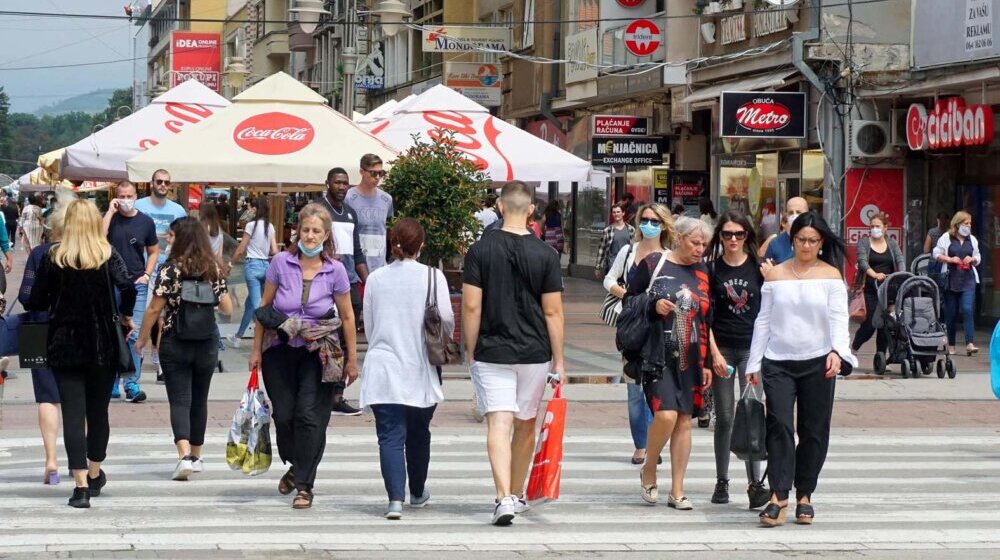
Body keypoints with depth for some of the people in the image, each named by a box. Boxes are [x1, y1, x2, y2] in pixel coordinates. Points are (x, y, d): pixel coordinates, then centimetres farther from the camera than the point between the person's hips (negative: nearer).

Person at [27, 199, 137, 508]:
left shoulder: (53, 258, -3)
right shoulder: (108, 255, -3)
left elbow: (37, 302, -4)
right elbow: (128, 287, -17)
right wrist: (126, 316, 0)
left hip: (64, 345, -1)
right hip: (102, 345, 1)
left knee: (73, 413, -2)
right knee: (98, 411, 15)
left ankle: (81, 484, -11)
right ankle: (94, 475, 28)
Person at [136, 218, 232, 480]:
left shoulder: (170, 270, -11)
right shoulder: (214, 269, 1)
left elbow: (154, 309, -10)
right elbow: (227, 308, 7)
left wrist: (142, 338, 3)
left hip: (175, 343, -4)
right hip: (207, 344, 4)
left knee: (179, 401, -3)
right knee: (199, 400, 16)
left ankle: (184, 455, -21)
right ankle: (196, 456, 26)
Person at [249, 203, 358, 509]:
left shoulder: (335, 270, -5)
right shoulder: (281, 262, -4)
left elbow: (347, 317, 4)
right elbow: (264, 307, 5)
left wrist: (351, 359, 5)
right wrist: (257, 350, 5)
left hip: (318, 354, -1)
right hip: (280, 350, 1)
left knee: (309, 416, -9)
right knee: (283, 415, 0)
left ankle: (304, 485, 1)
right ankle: (295, 466, 30)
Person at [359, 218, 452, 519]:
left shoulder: (376, 279, 4)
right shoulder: (432, 277, -5)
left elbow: (368, 324, 11)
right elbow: (446, 319, -6)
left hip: (382, 369, 1)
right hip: (420, 370, 0)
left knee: (390, 435, -4)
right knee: (418, 433, 18)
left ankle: (395, 499, -18)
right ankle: (418, 492, 34)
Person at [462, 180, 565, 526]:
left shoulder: (480, 250, -5)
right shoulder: (545, 255, -3)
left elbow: (471, 306, -6)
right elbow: (553, 312, -2)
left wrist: (471, 352, 3)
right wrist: (558, 361, 4)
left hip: (491, 352, -1)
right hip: (534, 353, 1)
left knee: (499, 424, -6)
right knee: (526, 425, 17)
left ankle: (503, 498, -22)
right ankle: (517, 496, 29)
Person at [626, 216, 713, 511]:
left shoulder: (703, 272, 12)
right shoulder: (653, 264, -2)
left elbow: (708, 321, 16)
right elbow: (628, 301, 2)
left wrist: (707, 362, 12)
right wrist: (653, 306, -17)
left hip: (690, 358, 5)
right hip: (658, 354, -5)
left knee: (684, 421, 3)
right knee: (666, 414, -18)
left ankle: (677, 491, 10)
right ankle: (648, 471, 8)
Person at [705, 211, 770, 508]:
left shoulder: (758, 267, 3)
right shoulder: (711, 268, 2)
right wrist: (714, 353, -9)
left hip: (752, 348, 0)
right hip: (721, 349, 0)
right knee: (724, 418, 6)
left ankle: (755, 484, -14)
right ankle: (721, 482, 18)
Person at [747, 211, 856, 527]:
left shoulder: (830, 275, 4)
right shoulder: (776, 275, 9)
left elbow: (839, 318, -4)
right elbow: (763, 320, 11)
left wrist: (837, 351, -21)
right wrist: (754, 364, 8)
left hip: (818, 362, -1)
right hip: (778, 362, 1)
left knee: (813, 431, 4)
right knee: (779, 425, -12)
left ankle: (804, 496, 16)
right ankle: (778, 497, -15)